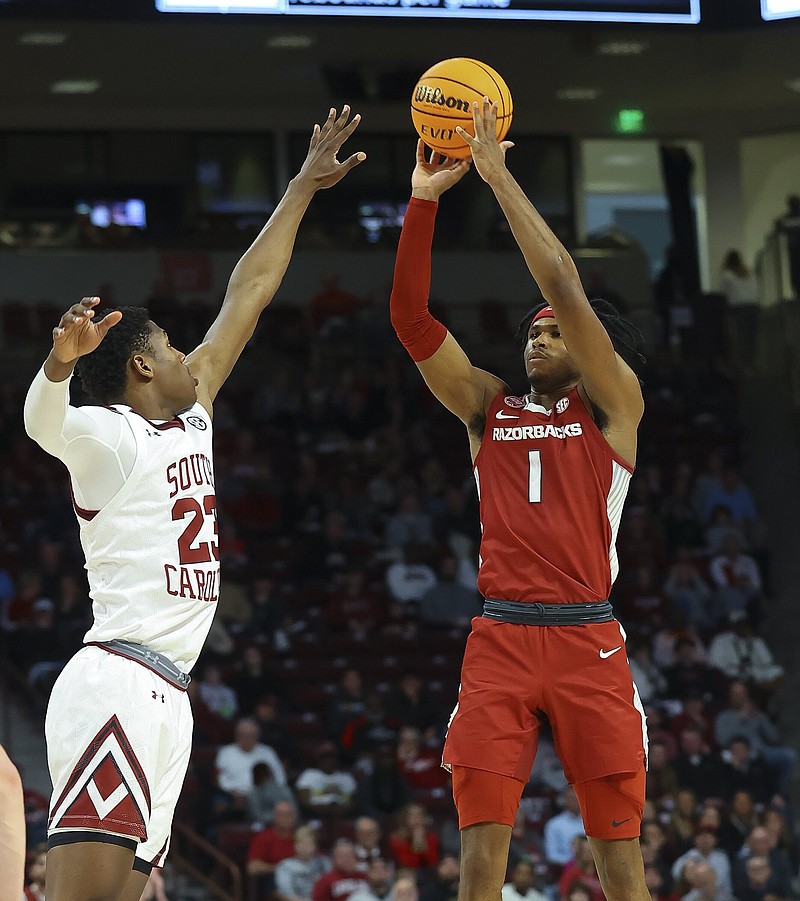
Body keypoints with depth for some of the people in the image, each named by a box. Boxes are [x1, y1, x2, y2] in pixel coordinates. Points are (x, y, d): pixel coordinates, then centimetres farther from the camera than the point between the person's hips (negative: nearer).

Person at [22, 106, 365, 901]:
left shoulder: (190, 419, 21)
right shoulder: (106, 435, -4)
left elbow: (248, 295, 28)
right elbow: (42, 420, -28)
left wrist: (305, 186, 33)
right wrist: (60, 359, -50)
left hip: (164, 700, 9)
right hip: (116, 684, -9)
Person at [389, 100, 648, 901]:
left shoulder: (613, 405, 6)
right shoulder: (488, 406, 16)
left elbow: (565, 289, -5)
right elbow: (411, 318, 6)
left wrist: (498, 176, -4)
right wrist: (424, 201, -4)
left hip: (586, 639, -3)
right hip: (500, 638, 3)